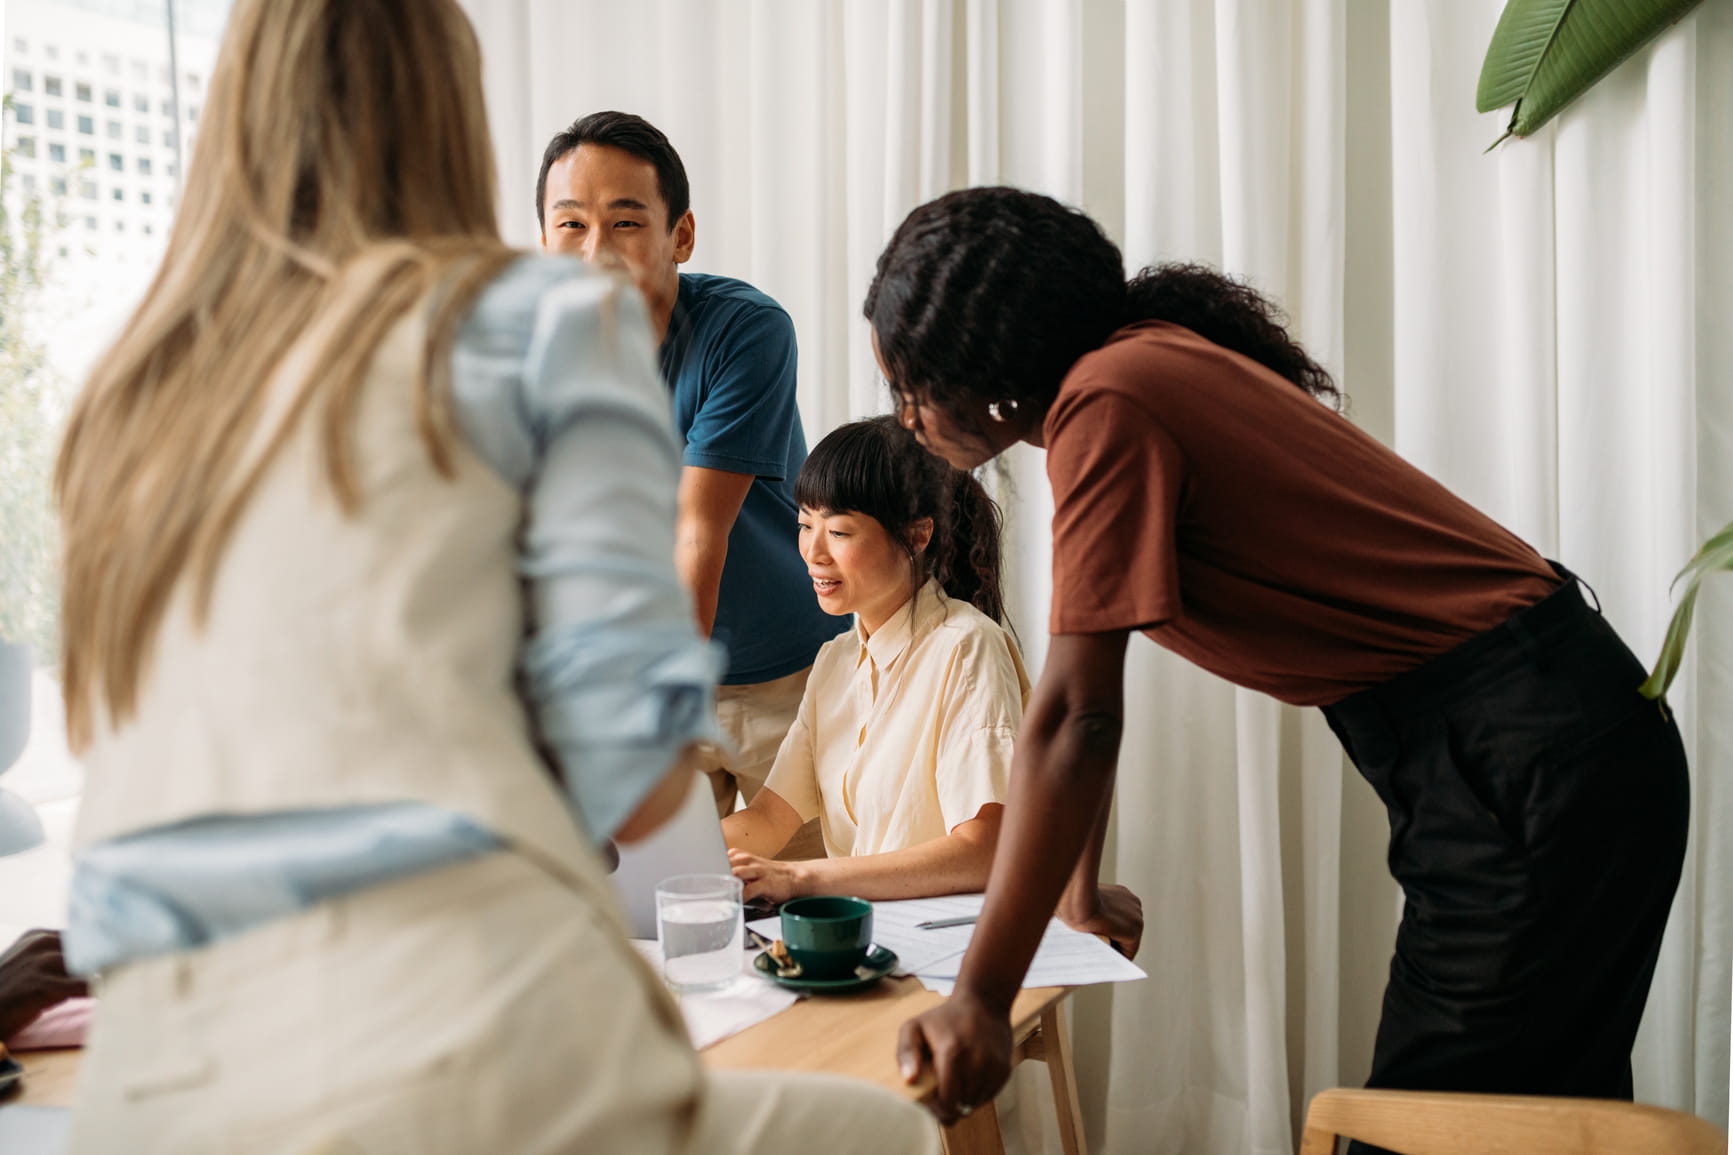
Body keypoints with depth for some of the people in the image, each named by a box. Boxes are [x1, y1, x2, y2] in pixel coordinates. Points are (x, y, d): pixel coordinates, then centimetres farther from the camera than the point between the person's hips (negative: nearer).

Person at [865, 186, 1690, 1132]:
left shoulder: (1104, 404, -18)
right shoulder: (1152, 364, 12)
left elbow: (1075, 717, -24)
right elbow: (1081, 690, 19)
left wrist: (980, 1000, -23)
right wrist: (1077, 883, 28)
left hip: (1527, 763, -10)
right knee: (1546, 1112, 19)